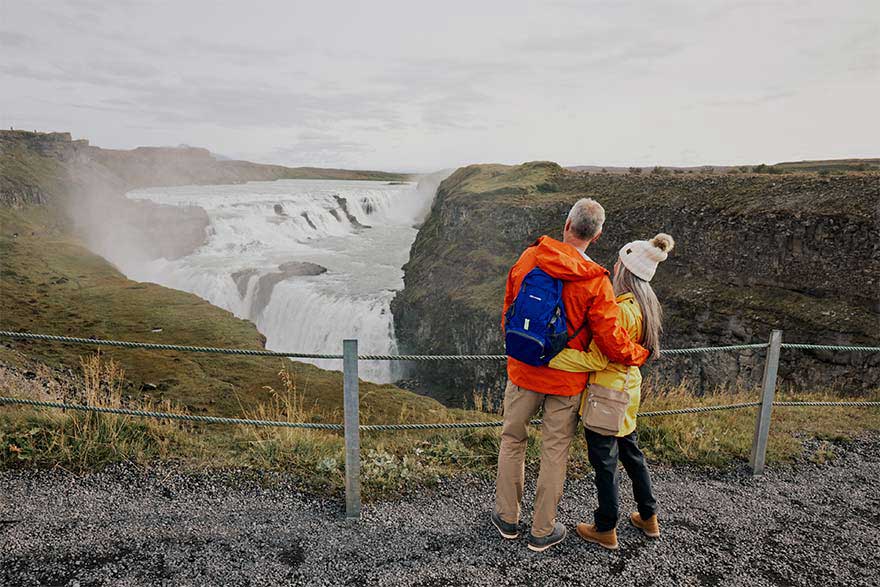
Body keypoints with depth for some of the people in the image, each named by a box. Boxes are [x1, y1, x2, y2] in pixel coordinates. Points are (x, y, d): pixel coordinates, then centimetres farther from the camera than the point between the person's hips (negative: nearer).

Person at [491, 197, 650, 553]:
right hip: (566, 380, -2)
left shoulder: (528, 259, -8)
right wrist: (642, 354, 5)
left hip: (523, 371, 2)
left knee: (512, 441, 19)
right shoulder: (595, 281, -16)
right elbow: (612, 341, -17)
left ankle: (507, 518, 34)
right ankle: (542, 531, 29)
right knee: (555, 451, 13)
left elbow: (508, 315, 3)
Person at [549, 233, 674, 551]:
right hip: (628, 387, 9)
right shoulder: (645, 304, 3)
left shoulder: (620, 309, -26)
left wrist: (553, 358, -25)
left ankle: (605, 530, 27)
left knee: (604, 461, 9)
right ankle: (649, 518, 42)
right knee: (630, 451, 25)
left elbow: (598, 359, -26)